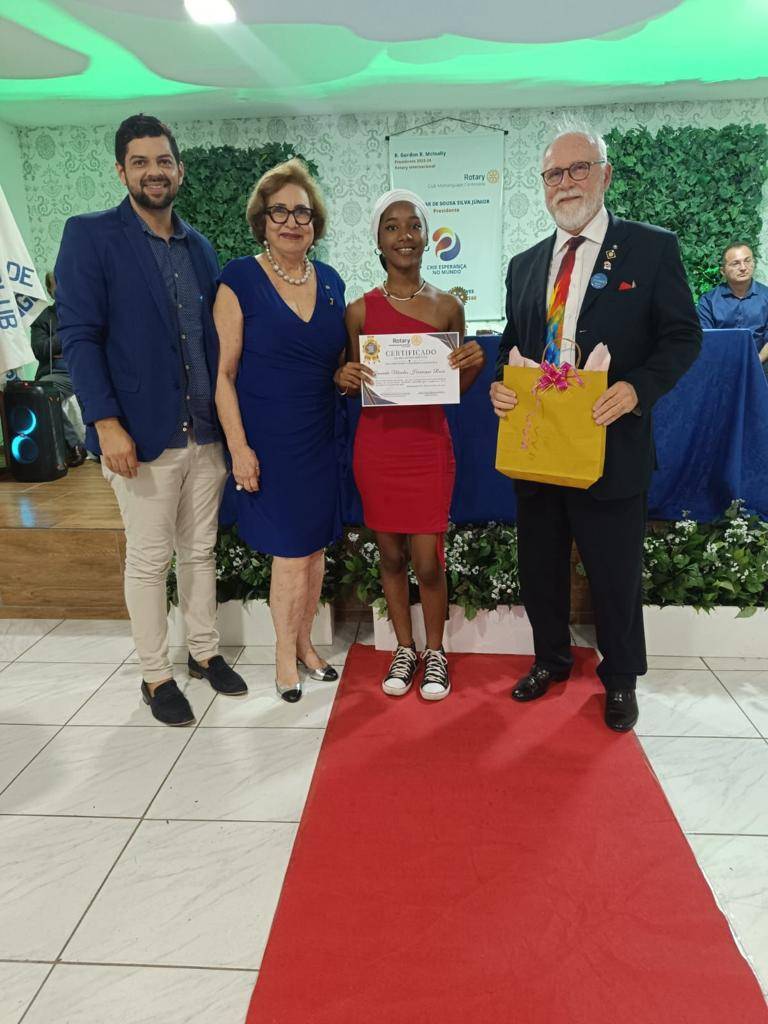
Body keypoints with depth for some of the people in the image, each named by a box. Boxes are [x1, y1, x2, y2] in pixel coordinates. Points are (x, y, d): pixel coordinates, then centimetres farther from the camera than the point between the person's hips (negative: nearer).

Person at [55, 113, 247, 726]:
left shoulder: (200, 246, 13)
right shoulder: (90, 236, -3)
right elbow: (78, 336, -9)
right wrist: (107, 423, -17)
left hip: (205, 433, 5)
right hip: (142, 436, -5)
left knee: (201, 550, 14)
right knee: (149, 560, 5)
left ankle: (204, 651, 31)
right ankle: (156, 675, 21)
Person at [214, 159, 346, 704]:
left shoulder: (331, 281, 8)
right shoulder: (240, 279, -7)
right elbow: (223, 372, -9)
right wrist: (239, 447, -15)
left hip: (319, 439, 5)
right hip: (267, 441, -5)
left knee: (315, 546, 12)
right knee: (291, 552, 0)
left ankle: (304, 643, 32)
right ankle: (285, 653, 23)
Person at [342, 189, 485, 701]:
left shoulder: (448, 306, 1)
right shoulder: (361, 310, 1)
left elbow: (459, 387, 8)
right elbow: (356, 388, 9)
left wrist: (475, 363, -12)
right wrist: (345, 379, -13)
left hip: (430, 445, -1)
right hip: (377, 445, 1)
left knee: (428, 562, 1)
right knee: (391, 555, 11)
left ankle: (435, 653, 25)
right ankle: (404, 649, 31)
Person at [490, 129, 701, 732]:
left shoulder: (652, 249, -2)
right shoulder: (525, 265, 12)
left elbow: (683, 337, -4)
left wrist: (637, 388, -22)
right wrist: (501, 384, -5)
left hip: (610, 444, -4)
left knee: (615, 574, 8)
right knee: (540, 568, 16)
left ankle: (620, 680, 32)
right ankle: (551, 660, 39)